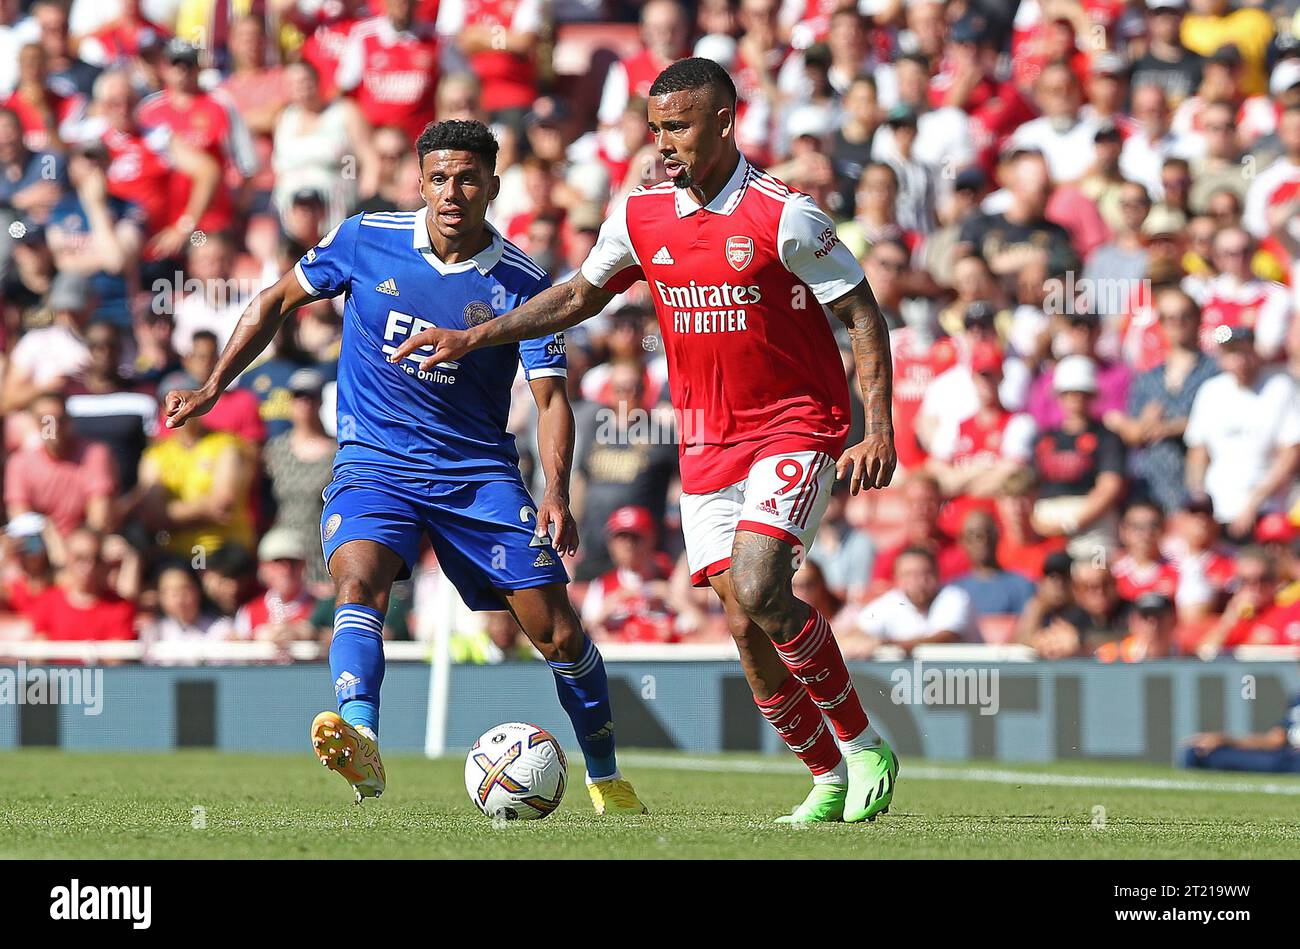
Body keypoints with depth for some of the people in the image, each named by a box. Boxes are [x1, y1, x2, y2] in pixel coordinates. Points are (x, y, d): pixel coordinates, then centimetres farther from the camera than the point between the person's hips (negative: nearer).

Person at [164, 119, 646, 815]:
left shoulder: (521, 283, -7)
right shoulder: (365, 240, -4)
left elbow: (551, 398, -8)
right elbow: (278, 300, 10)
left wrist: (556, 494, -24)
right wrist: (213, 386, 6)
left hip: (479, 471, 1)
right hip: (374, 464, 0)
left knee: (558, 632, -4)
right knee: (358, 579, -32)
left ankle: (606, 778, 17)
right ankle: (360, 744, -50)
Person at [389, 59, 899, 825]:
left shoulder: (783, 216, -13)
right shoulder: (640, 216, 2)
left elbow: (863, 314, -8)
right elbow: (581, 296, 18)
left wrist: (879, 430, -16)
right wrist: (473, 338, 10)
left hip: (796, 430, -5)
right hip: (707, 444, 5)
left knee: (757, 593, -23)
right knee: (745, 624, -1)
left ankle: (864, 746, -7)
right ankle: (829, 780, 14)